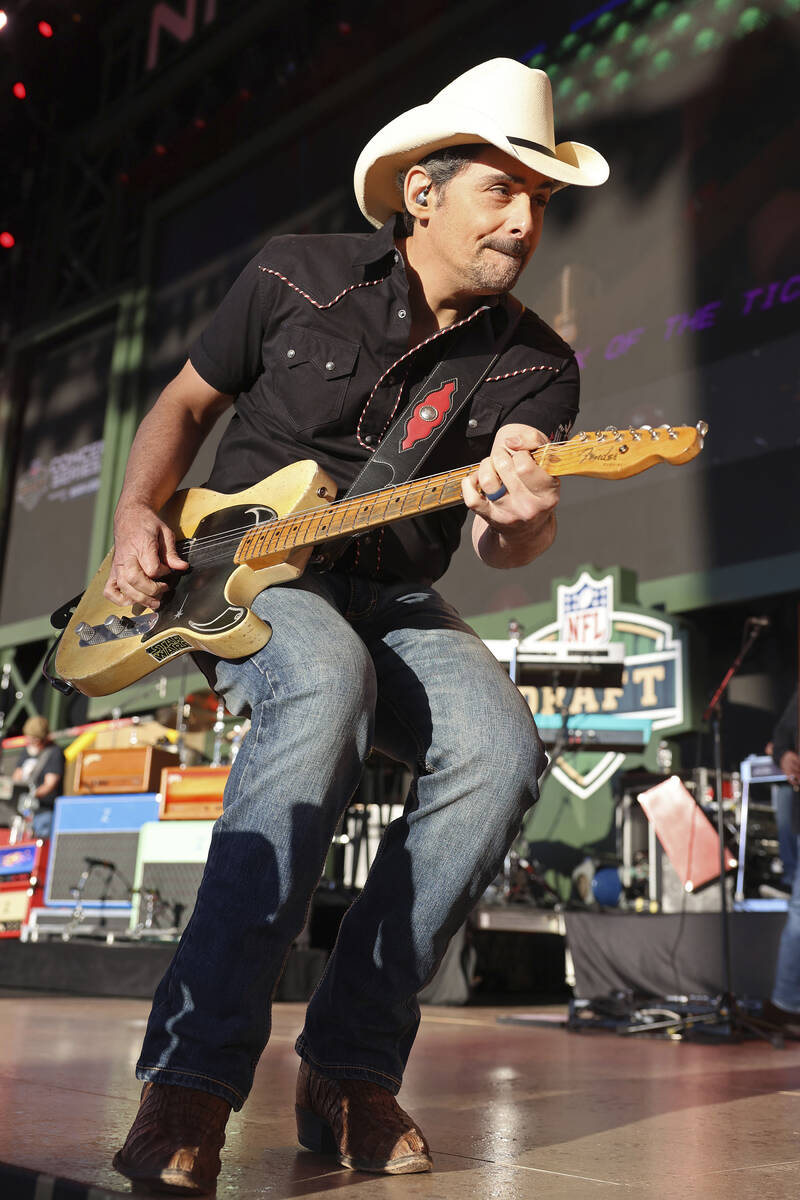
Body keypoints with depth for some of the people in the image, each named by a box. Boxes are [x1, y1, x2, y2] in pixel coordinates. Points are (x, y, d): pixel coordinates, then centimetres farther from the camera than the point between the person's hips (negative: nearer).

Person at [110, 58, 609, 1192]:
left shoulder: (535, 362, 1)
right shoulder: (295, 277, -1)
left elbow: (500, 535, -13)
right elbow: (185, 401, 10)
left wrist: (518, 518, -38)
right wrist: (138, 518, -7)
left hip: (394, 598, 3)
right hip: (242, 571, -2)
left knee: (500, 747, -28)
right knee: (328, 682, -38)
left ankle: (351, 1066, -13)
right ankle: (192, 1077, -32)